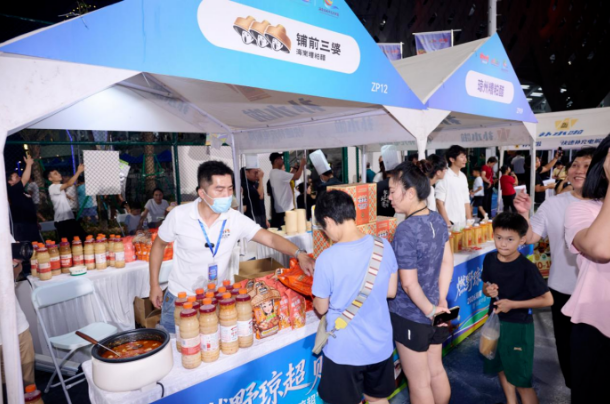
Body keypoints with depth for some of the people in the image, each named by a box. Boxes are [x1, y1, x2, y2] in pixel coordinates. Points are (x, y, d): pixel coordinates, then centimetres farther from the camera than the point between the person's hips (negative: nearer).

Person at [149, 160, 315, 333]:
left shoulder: (236, 219, -14)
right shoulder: (179, 215, -15)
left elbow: (270, 239, -19)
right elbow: (159, 245, 1)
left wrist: (299, 254, -35)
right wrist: (154, 285, 1)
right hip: (179, 299, 0)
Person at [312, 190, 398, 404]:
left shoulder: (327, 259, -24)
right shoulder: (384, 246, -12)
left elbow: (321, 308, -10)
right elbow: (391, 291, 1)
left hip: (345, 350, -4)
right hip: (380, 345, 4)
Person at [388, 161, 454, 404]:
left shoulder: (406, 230, -25)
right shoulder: (438, 220, -2)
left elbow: (409, 283, -23)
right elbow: (447, 262, 4)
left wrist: (430, 310, -10)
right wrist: (441, 300, 5)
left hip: (410, 315, -7)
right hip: (433, 311, 7)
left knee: (419, 383, 13)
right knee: (436, 372, 25)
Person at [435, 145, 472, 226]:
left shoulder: (463, 177, 10)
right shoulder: (444, 178, -11)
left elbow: (466, 201, 14)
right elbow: (439, 203, -12)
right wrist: (448, 224, -15)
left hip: (463, 222, 6)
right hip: (450, 223, -6)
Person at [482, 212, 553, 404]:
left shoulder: (527, 268, -21)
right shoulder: (489, 259, -5)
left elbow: (547, 299, -17)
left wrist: (513, 304, -21)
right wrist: (488, 291, -14)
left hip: (518, 327, -6)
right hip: (495, 321, 6)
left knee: (521, 380, 4)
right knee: (502, 369, 23)